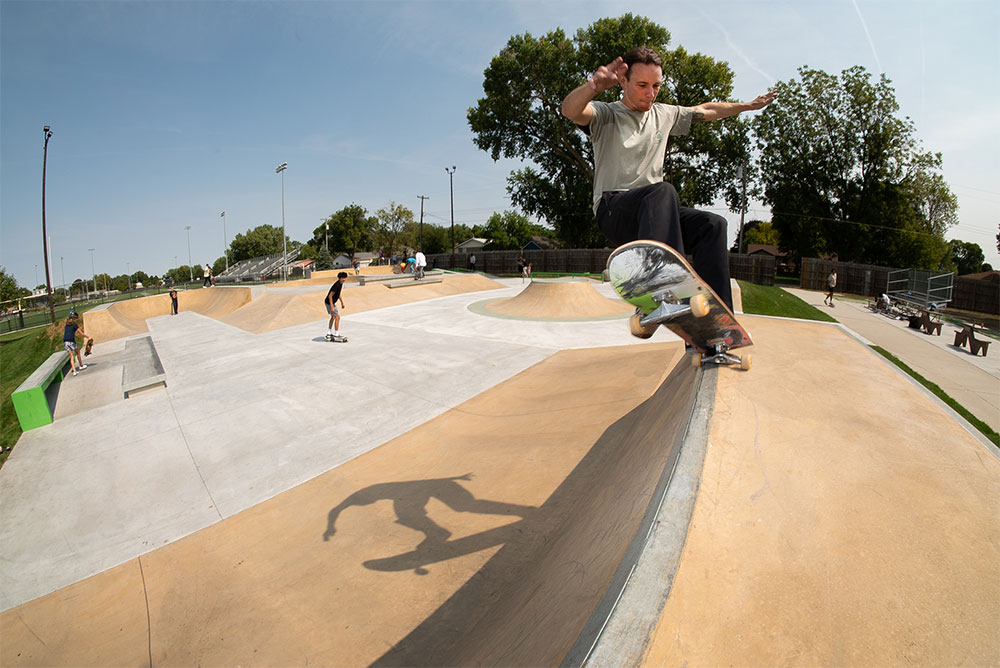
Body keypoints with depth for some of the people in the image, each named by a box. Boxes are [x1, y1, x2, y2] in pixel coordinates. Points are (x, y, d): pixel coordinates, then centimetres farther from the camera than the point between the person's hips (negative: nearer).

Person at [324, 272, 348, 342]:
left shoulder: (341, 284, 3)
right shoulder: (336, 285, -26)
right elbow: (330, 296, -26)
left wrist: (342, 302, 19)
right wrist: (332, 307, -27)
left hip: (332, 302, 10)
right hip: (329, 302, -10)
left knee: (333, 317, 20)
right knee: (337, 317, -8)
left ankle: (329, 334, 29)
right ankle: (336, 335, -3)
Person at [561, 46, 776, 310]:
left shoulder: (664, 114, 21)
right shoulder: (606, 115, 2)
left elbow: (705, 110, 38)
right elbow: (570, 110, -21)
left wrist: (749, 106, 42)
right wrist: (594, 85, -41)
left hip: (655, 213, 6)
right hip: (613, 210, -6)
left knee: (713, 224, -18)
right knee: (663, 191, -35)